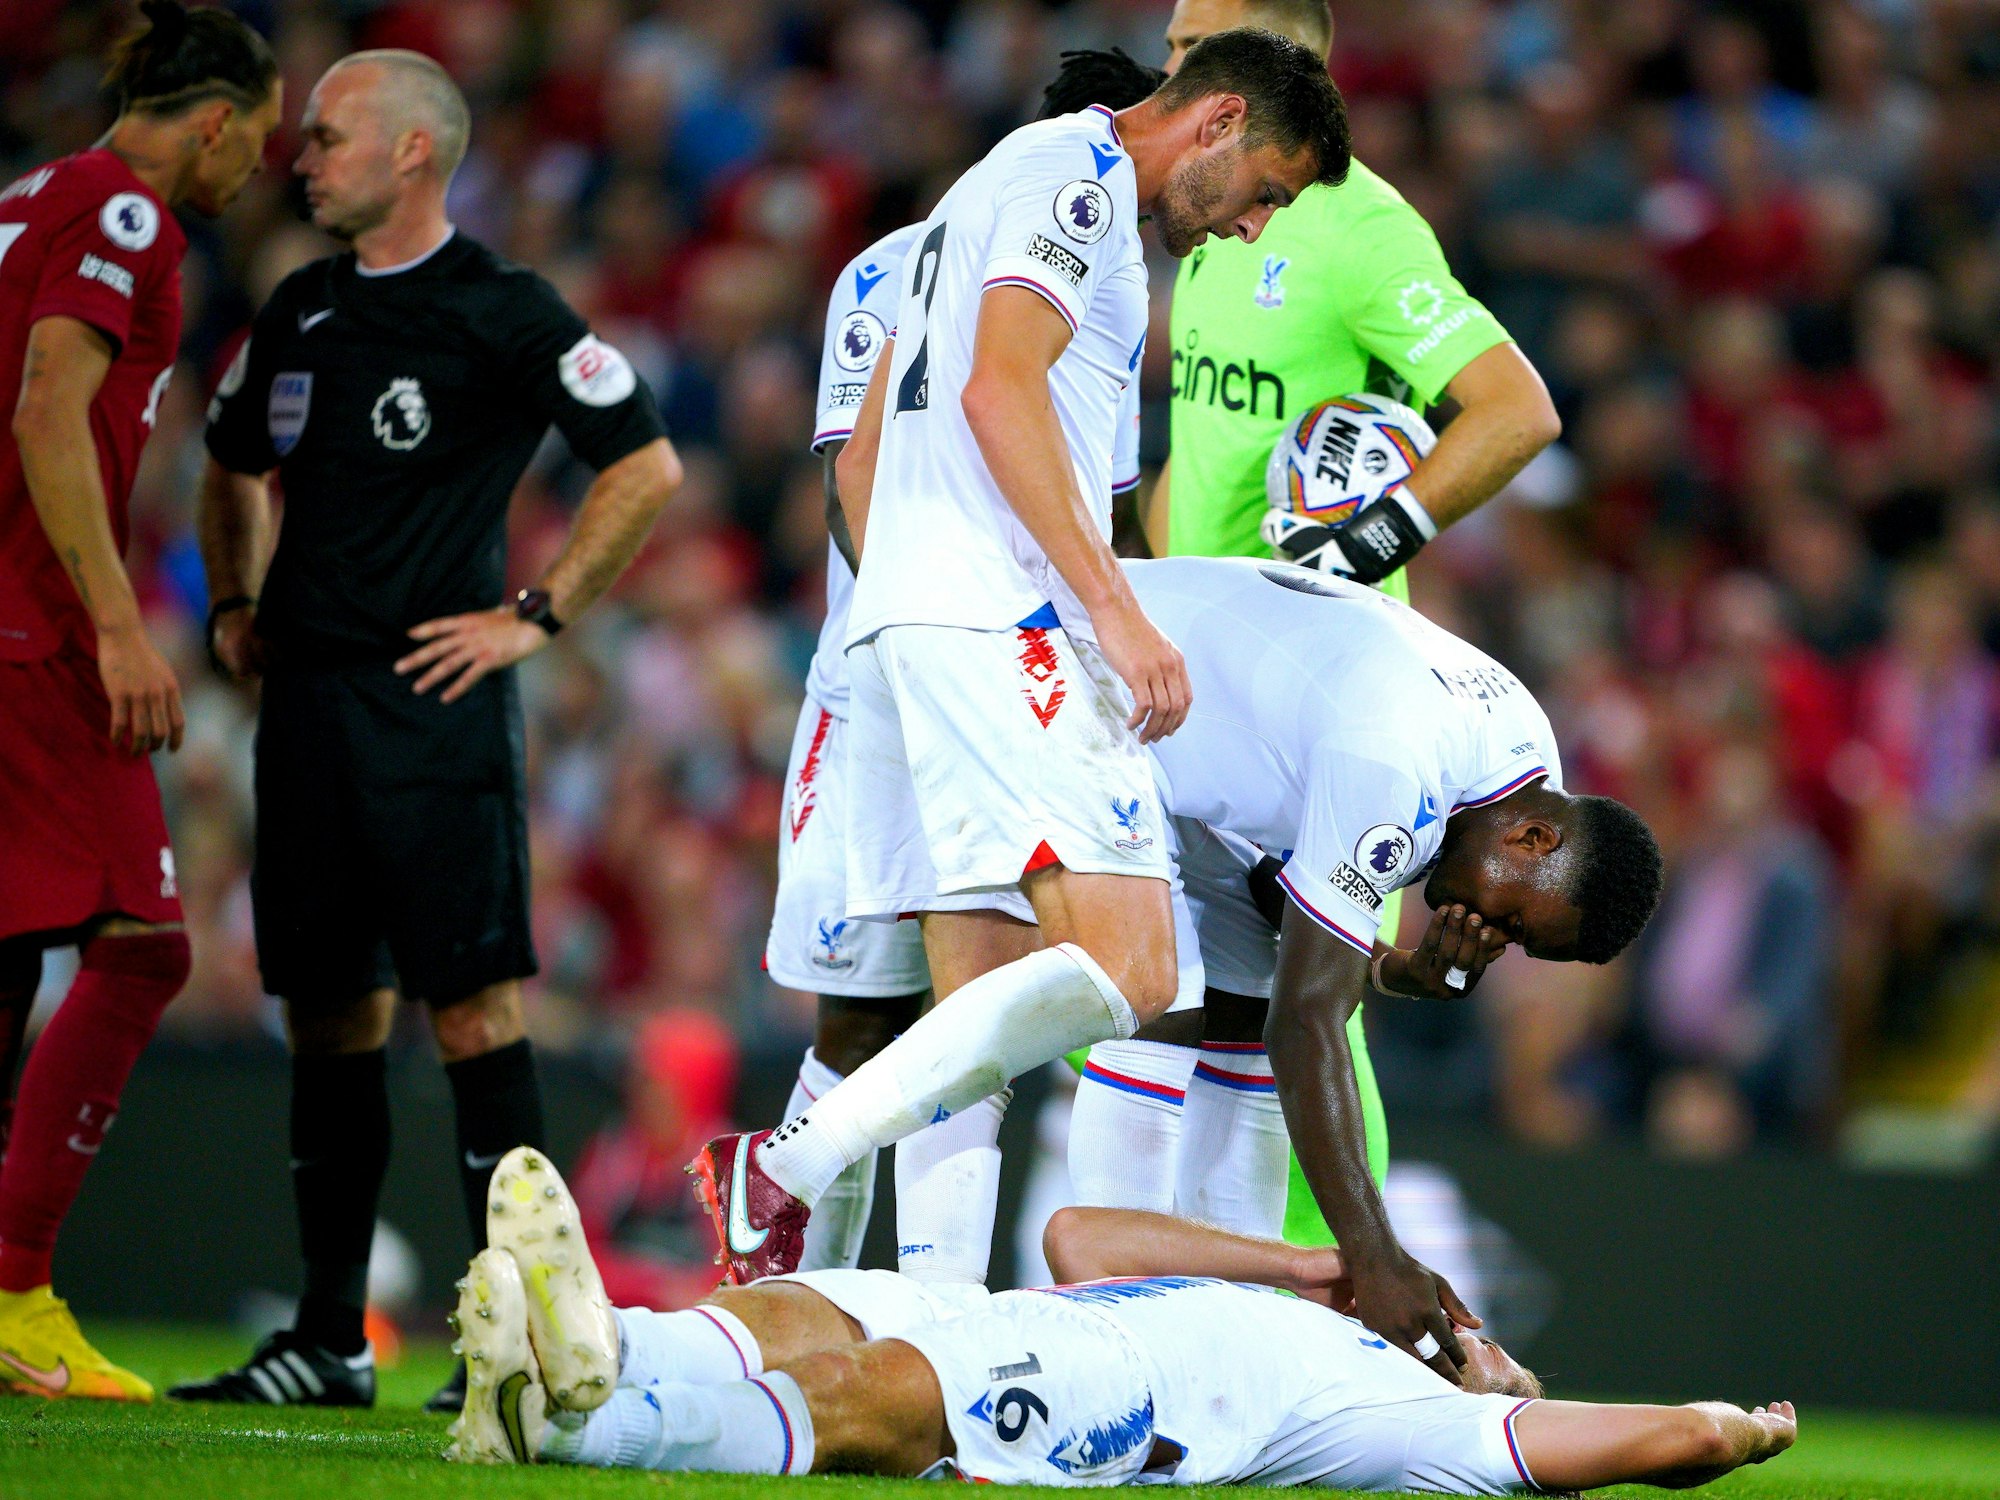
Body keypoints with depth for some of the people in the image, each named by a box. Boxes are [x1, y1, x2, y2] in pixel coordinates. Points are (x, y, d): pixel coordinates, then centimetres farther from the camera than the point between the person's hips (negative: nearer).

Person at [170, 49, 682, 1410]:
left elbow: (648, 467, -8)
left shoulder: (505, 315, -6)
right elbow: (238, 468, 31)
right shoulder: (302, 313, 15)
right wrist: (236, 606, 16)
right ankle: (330, 1339, 14)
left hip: (433, 699, -7)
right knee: (330, 1014, 9)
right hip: (307, 692, 7)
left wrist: (536, 617, -9)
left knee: (472, 1007, -10)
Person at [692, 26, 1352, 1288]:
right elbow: (1000, 389, -16)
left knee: (986, 1017, 5)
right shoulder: (1076, 173, -1)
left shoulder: (1005, 186, 29)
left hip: (906, 623, 10)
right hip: (1001, 623, -10)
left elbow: (863, 461, 31)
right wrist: (1115, 610, -20)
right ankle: (790, 1170, -22)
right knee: (1125, 971, -17)